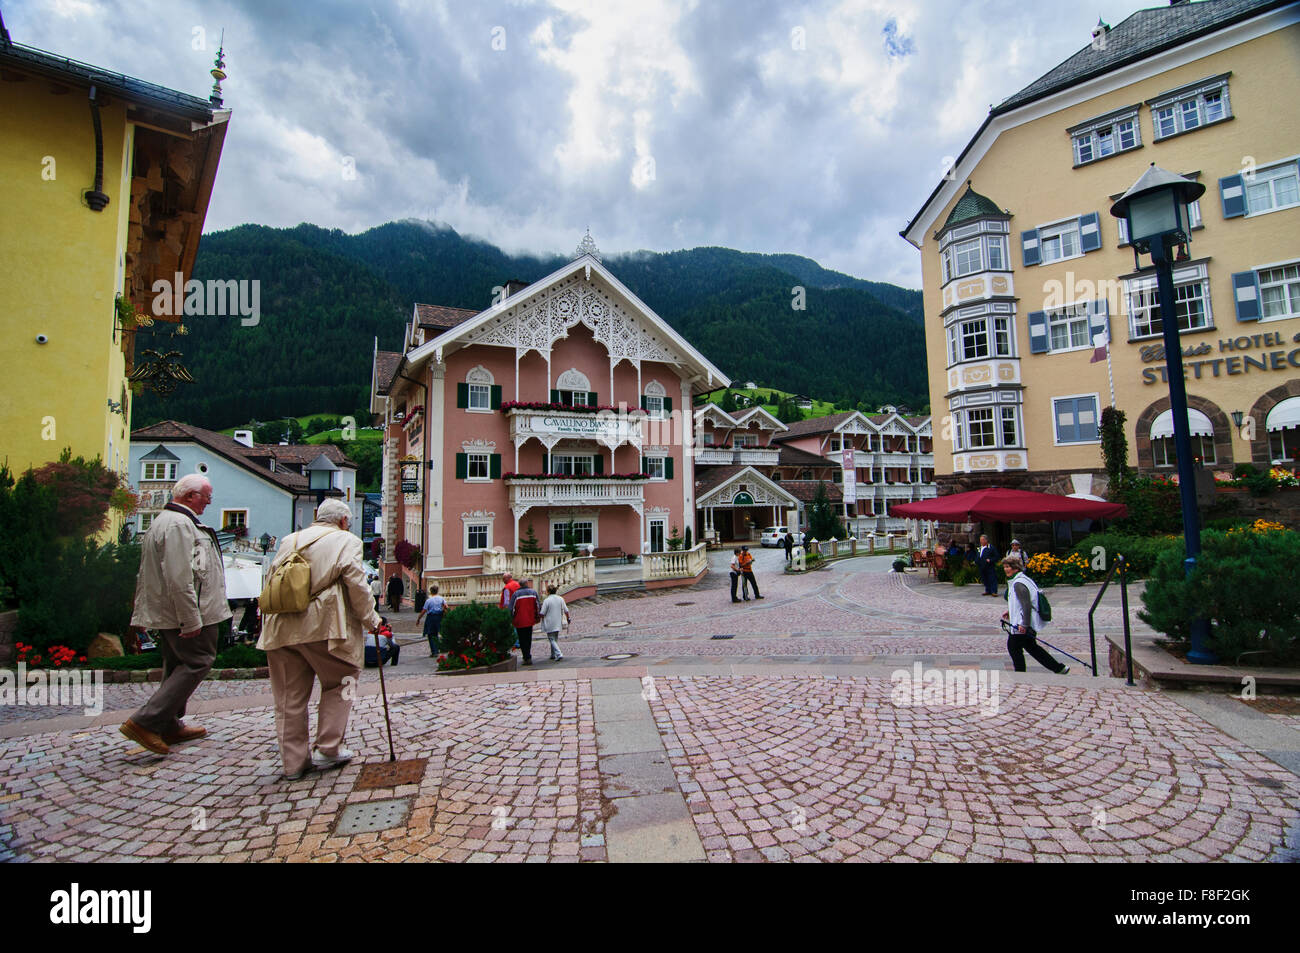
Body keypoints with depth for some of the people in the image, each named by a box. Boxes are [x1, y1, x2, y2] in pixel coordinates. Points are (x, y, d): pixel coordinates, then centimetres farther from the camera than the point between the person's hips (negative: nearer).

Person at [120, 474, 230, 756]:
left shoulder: (161, 521, 19)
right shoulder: (179, 524, -18)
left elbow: (145, 574, 25)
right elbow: (179, 578, -25)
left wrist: (140, 613, 28)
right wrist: (191, 620, -24)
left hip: (165, 614, 11)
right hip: (184, 615, -11)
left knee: (176, 666, 17)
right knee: (197, 662, -5)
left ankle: (170, 727, 26)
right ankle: (145, 722, -6)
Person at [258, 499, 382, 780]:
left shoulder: (289, 540, 18)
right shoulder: (346, 541, 1)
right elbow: (356, 585, -7)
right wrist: (371, 620, 2)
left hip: (282, 629, 5)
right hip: (323, 627, -5)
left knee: (289, 697, 12)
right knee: (339, 683, 14)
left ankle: (293, 762, 20)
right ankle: (327, 749, 14)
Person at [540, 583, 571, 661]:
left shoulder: (546, 600, -14)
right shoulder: (561, 599, 1)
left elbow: (542, 614, -13)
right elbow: (566, 611, 5)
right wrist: (568, 618, 19)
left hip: (549, 624, -5)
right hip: (558, 624, 5)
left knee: (552, 639, 0)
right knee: (556, 639, 18)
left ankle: (559, 654, -15)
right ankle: (553, 655, 25)